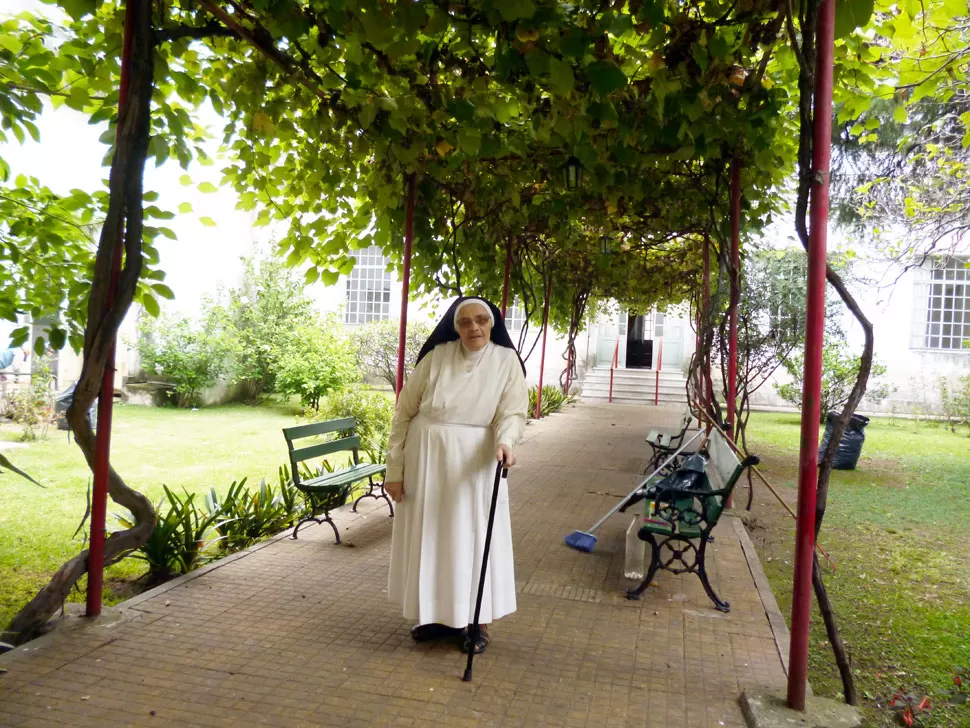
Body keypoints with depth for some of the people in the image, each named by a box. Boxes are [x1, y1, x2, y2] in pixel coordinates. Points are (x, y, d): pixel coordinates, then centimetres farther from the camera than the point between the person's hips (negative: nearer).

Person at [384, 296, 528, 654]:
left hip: (474, 462, -2)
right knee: (428, 536, 12)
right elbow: (404, 412, 0)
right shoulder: (436, 356, -3)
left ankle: (475, 620, 22)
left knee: (472, 537, 5)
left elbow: (513, 412, -10)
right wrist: (394, 468, -1)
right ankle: (435, 613, 30)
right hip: (425, 457, 2)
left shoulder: (506, 360, -4)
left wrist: (504, 442, -33)